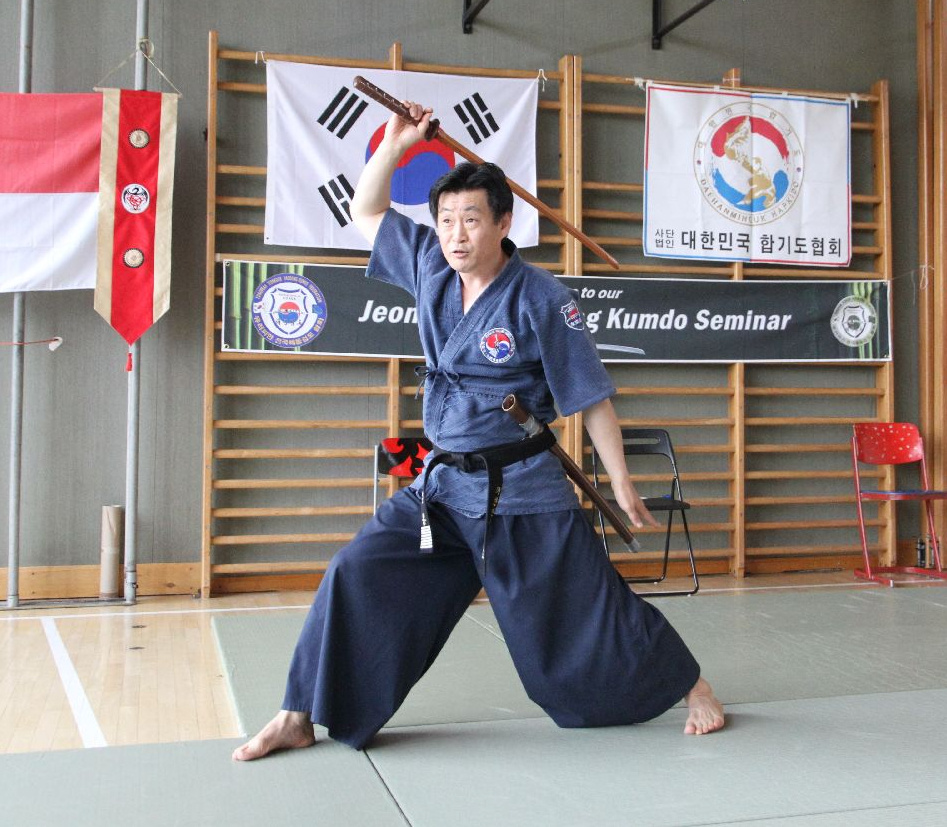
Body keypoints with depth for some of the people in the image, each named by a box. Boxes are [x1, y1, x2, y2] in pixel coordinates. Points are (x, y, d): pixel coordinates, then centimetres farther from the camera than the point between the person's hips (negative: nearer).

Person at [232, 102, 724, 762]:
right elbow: (367, 213, 14)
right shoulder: (431, 268, 2)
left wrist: (621, 483, -5)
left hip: (522, 490, -5)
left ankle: (690, 684, 28)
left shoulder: (538, 299, -14)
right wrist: (396, 144, 0)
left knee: (588, 610, 4)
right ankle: (301, 719, 10)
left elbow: (591, 396, -9)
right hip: (443, 484, 5)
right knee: (358, 579, -3)